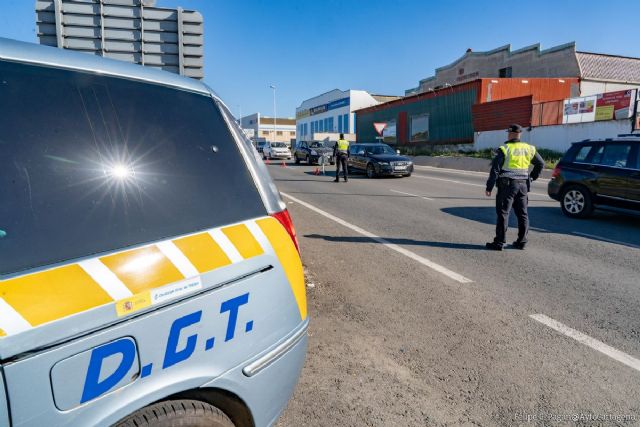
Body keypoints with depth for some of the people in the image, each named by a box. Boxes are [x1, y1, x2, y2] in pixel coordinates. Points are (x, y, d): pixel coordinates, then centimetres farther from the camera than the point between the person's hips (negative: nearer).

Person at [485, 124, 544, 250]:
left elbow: (495, 169, -12)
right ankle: (522, 241, 17)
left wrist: (489, 187, -8)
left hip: (507, 184, -5)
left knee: (503, 213, -3)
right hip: (523, 185, 5)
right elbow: (541, 163, 19)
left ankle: (499, 242, -2)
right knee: (522, 214, 12)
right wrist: (532, 177, 25)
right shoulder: (529, 149, 8)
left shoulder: (505, 149, -8)